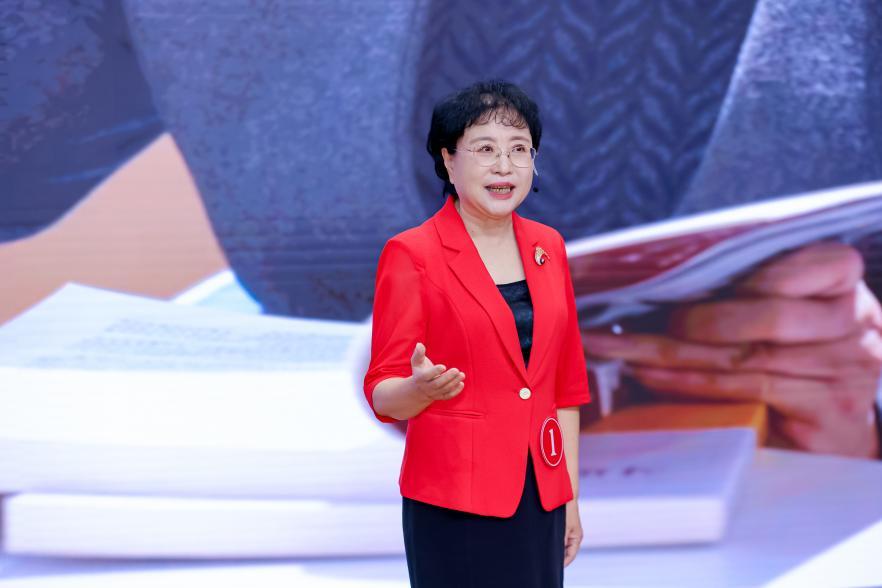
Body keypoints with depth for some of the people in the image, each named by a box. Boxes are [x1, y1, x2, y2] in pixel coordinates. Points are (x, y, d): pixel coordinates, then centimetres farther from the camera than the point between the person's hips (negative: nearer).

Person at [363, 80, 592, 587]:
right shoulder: (412, 254, -8)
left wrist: (571, 497, 11)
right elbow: (382, 392, -8)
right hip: (455, 502, -5)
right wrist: (421, 388, -30)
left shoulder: (547, 247, 9)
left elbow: (565, 384, 14)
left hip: (539, 498, 5)